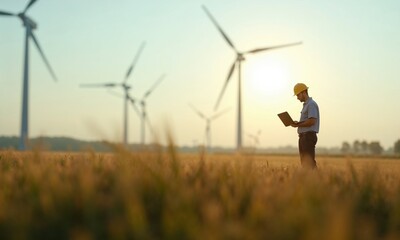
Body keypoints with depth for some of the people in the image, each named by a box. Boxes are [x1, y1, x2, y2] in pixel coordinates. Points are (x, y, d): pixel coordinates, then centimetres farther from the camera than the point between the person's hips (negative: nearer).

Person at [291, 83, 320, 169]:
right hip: (303, 136, 10)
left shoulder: (311, 104, -11)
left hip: (309, 136, -10)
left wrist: (298, 125, -13)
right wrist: (298, 123, 5)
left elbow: (312, 121, -22)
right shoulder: (306, 105, 20)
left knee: (309, 162, -12)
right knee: (304, 161, 11)